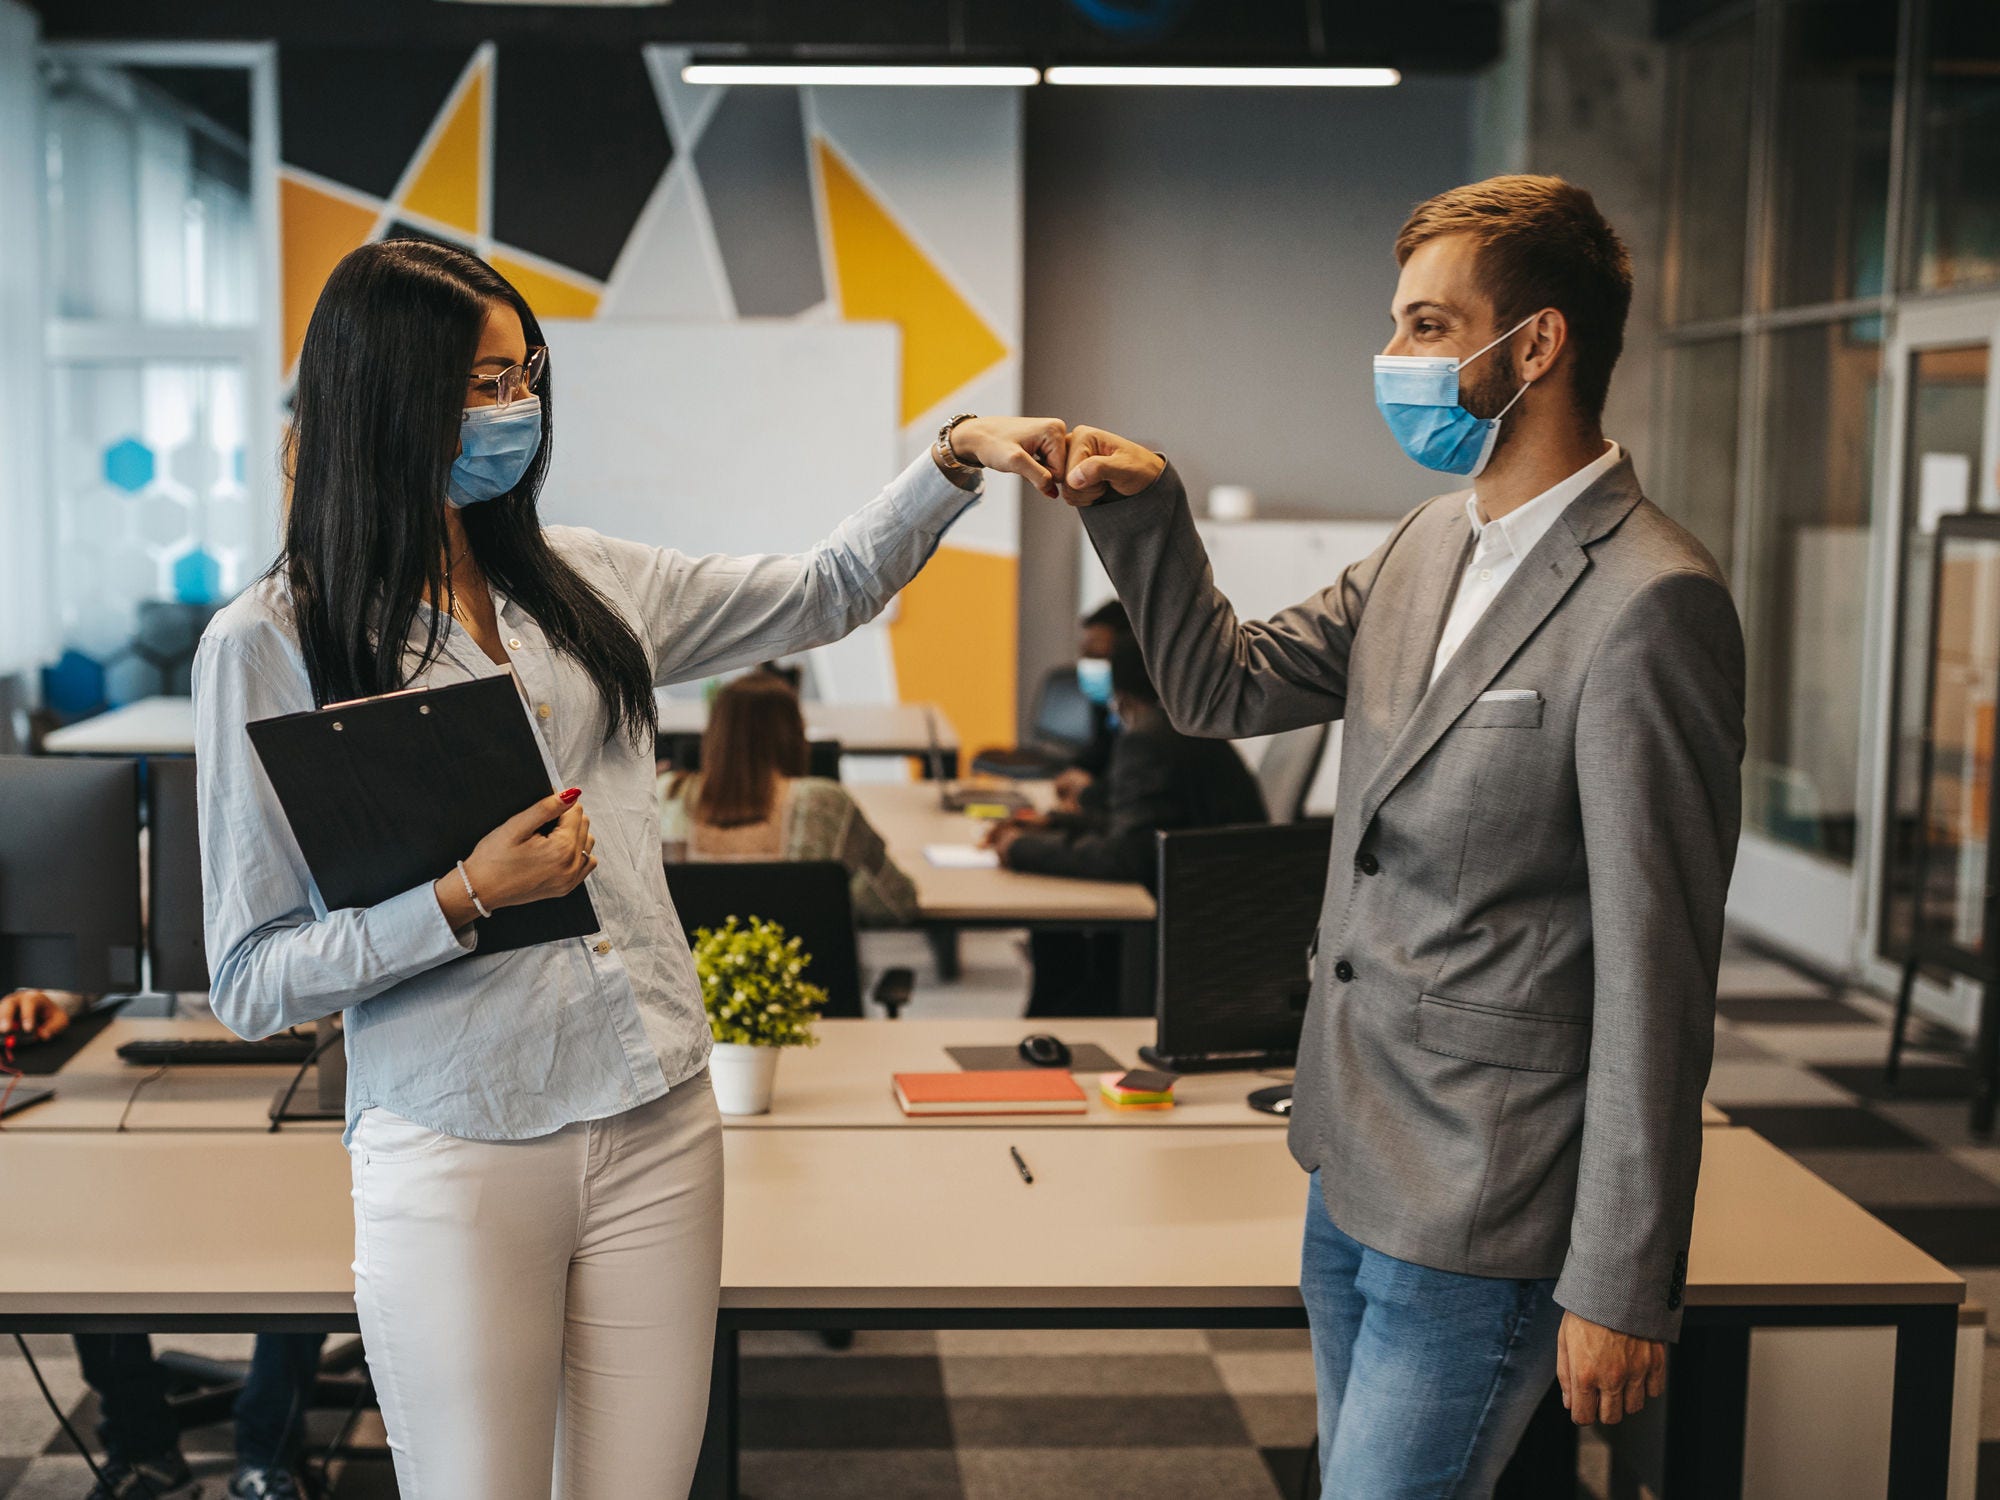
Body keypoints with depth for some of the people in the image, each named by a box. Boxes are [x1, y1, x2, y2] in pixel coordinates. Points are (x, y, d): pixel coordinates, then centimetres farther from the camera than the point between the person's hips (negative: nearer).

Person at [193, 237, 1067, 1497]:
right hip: (459, 1154, -4)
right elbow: (251, 982, -7)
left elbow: (824, 594, 18)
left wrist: (955, 457, 6)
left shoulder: (583, 583, 8)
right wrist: (466, 902, -18)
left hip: (659, 1124, 5)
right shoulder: (269, 647, -7)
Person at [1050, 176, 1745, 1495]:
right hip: (1356, 1163, 9)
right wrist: (1144, 507, 0)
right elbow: (1226, 688, 16)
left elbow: (1656, 975, -20)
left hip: (1482, 1212, -9)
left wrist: (1623, 1283, -17)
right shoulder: (1428, 549, 8)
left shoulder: (1649, 605, -19)